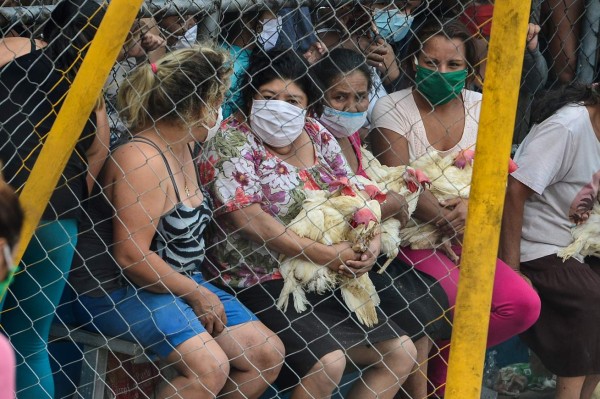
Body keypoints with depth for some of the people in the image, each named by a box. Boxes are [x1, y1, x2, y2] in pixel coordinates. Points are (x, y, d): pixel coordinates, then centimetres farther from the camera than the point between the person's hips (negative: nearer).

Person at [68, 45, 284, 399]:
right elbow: (132, 255, -25)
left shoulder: (181, 147, 9)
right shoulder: (142, 160, -21)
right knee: (210, 365, -29)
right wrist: (196, 294, -16)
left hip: (179, 283, 10)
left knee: (268, 355, 1)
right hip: (118, 291, -10)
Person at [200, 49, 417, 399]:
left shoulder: (318, 137, 10)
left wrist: (371, 242, -11)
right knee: (328, 361, -27)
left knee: (402, 353, 4)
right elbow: (247, 218, -18)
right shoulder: (232, 141, -10)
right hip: (259, 282, -8)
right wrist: (323, 254, -21)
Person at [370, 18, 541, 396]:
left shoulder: (480, 107, 6)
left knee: (524, 305, -15)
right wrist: (449, 221, -24)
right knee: (456, 295, -32)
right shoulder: (393, 109, -6)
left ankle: (443, 365, 4)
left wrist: (473, 206, -20)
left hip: (464, 238, 5)